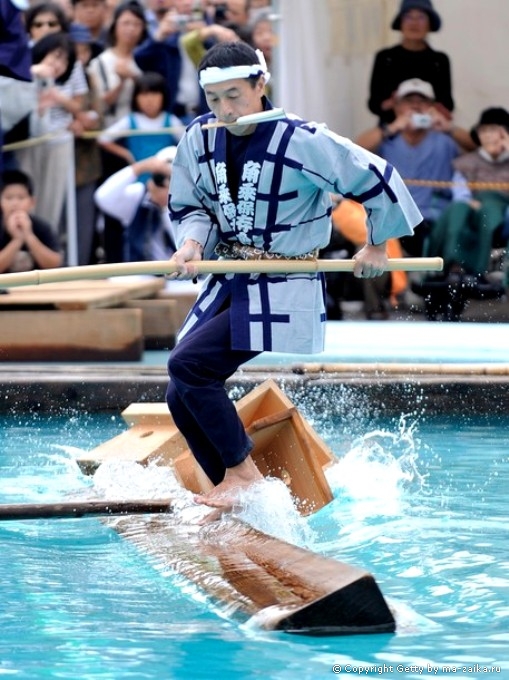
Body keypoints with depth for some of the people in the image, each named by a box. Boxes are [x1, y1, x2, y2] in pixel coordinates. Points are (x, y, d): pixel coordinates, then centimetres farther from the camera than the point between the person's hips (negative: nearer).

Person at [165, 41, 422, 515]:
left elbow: (378, 180, -10)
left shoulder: (303, 141, -18)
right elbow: (189, 207, 11)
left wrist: (377, 245, 2)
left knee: (187, 364, -21)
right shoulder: (199, 138, -1)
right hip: (226, 284, 7)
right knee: (183, 397, 0)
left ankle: (242, 468, -6)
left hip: (283, 293, -7)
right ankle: (236, 501, 13)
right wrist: (192, 243, -11)